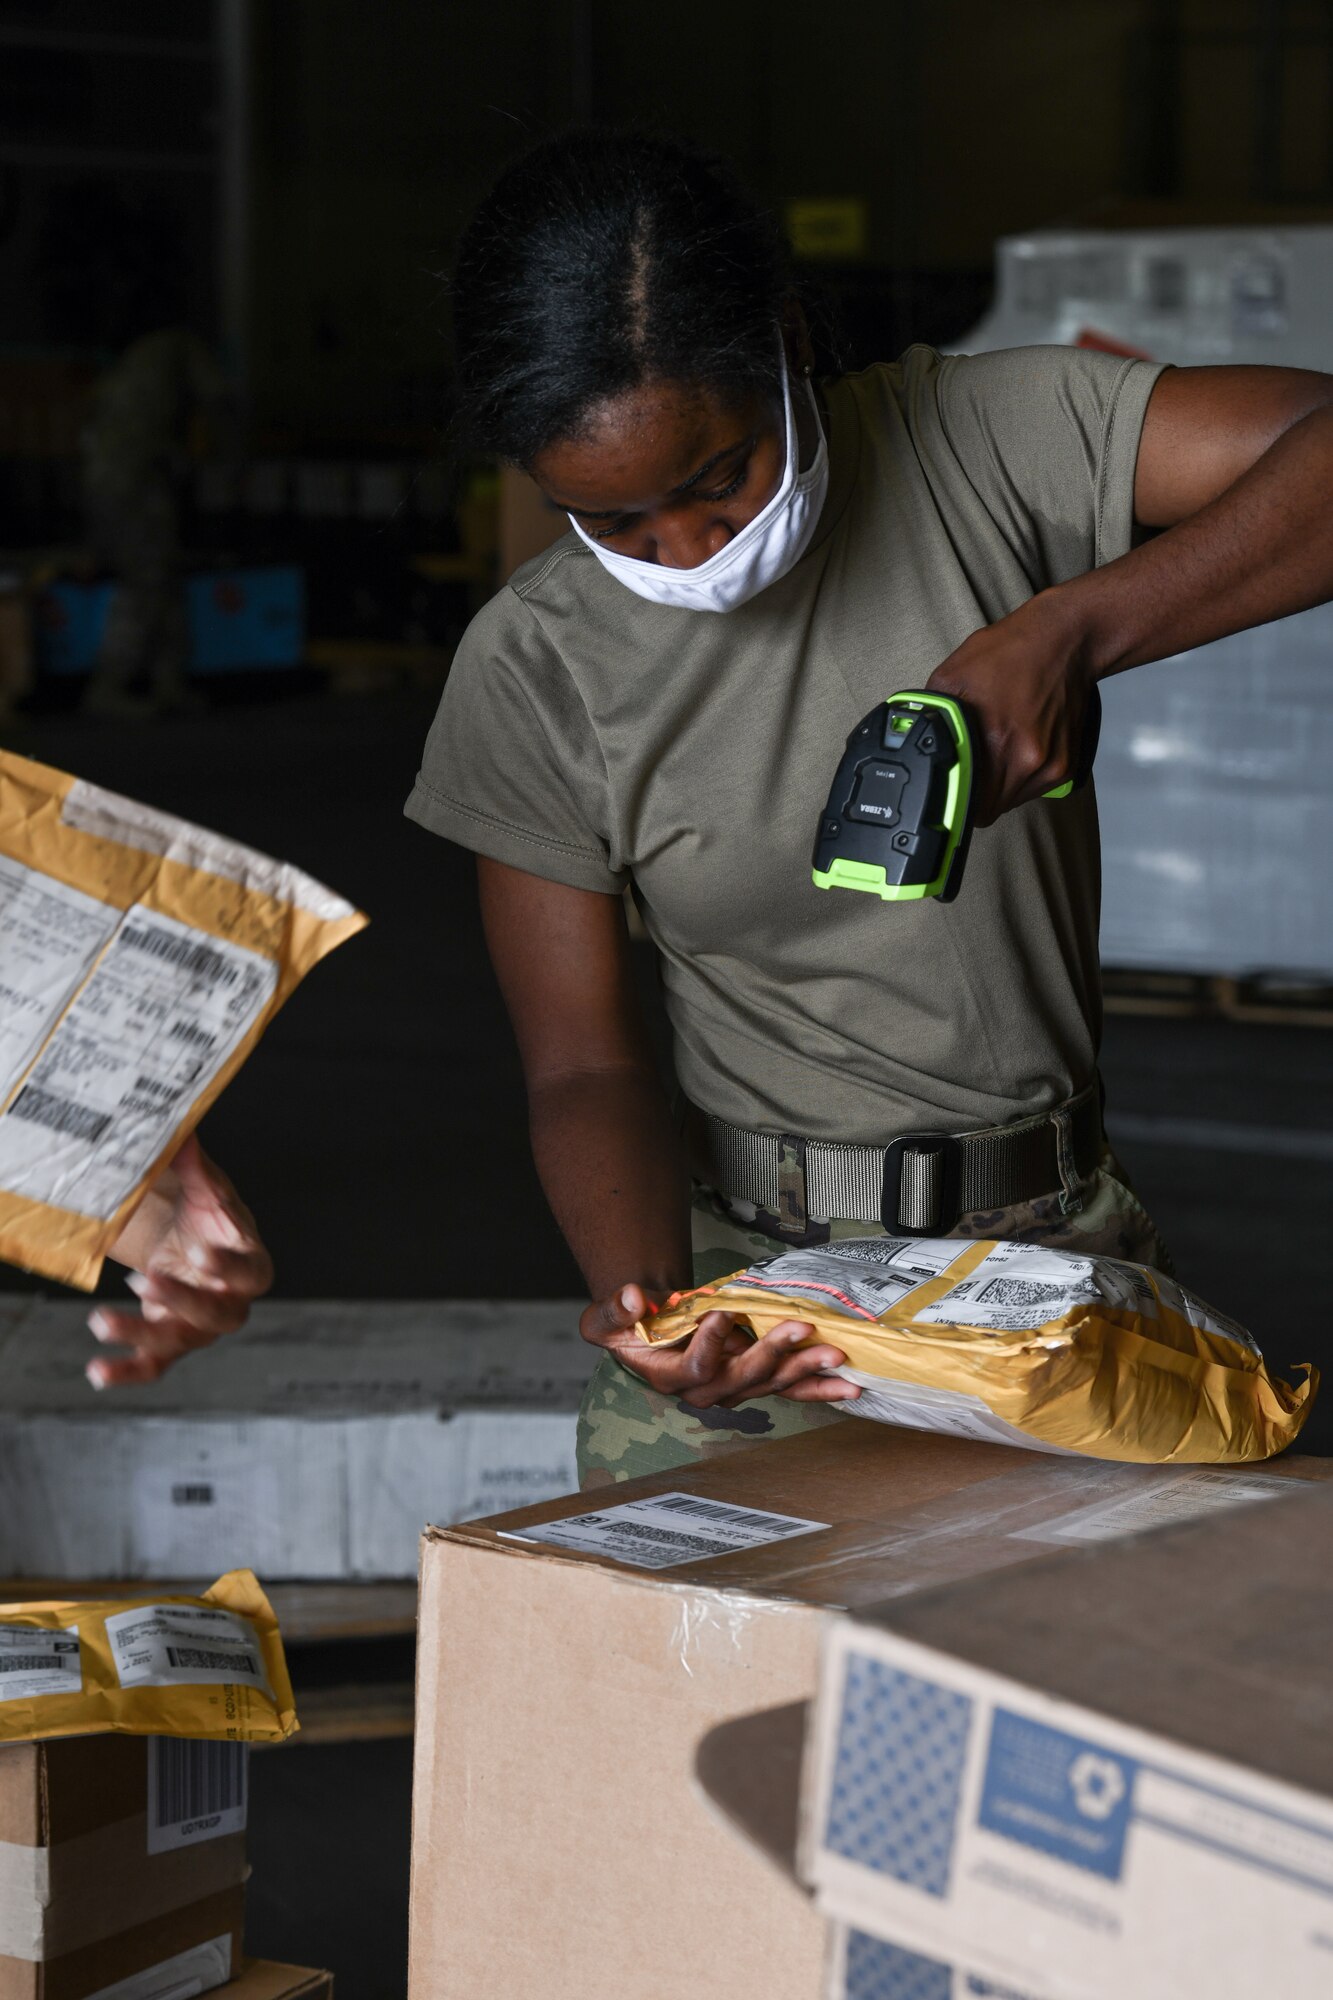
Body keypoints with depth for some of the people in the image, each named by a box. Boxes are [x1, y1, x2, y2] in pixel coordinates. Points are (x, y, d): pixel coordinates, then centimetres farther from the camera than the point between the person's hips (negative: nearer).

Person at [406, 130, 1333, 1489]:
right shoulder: (534, 674, -2)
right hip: (748, 1263, 0)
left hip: (1057, 1239, 0)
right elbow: (585, 1073, -1)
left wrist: (1067, 634, -23)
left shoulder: (984, 445, -4)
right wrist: (646, 1298, -20)